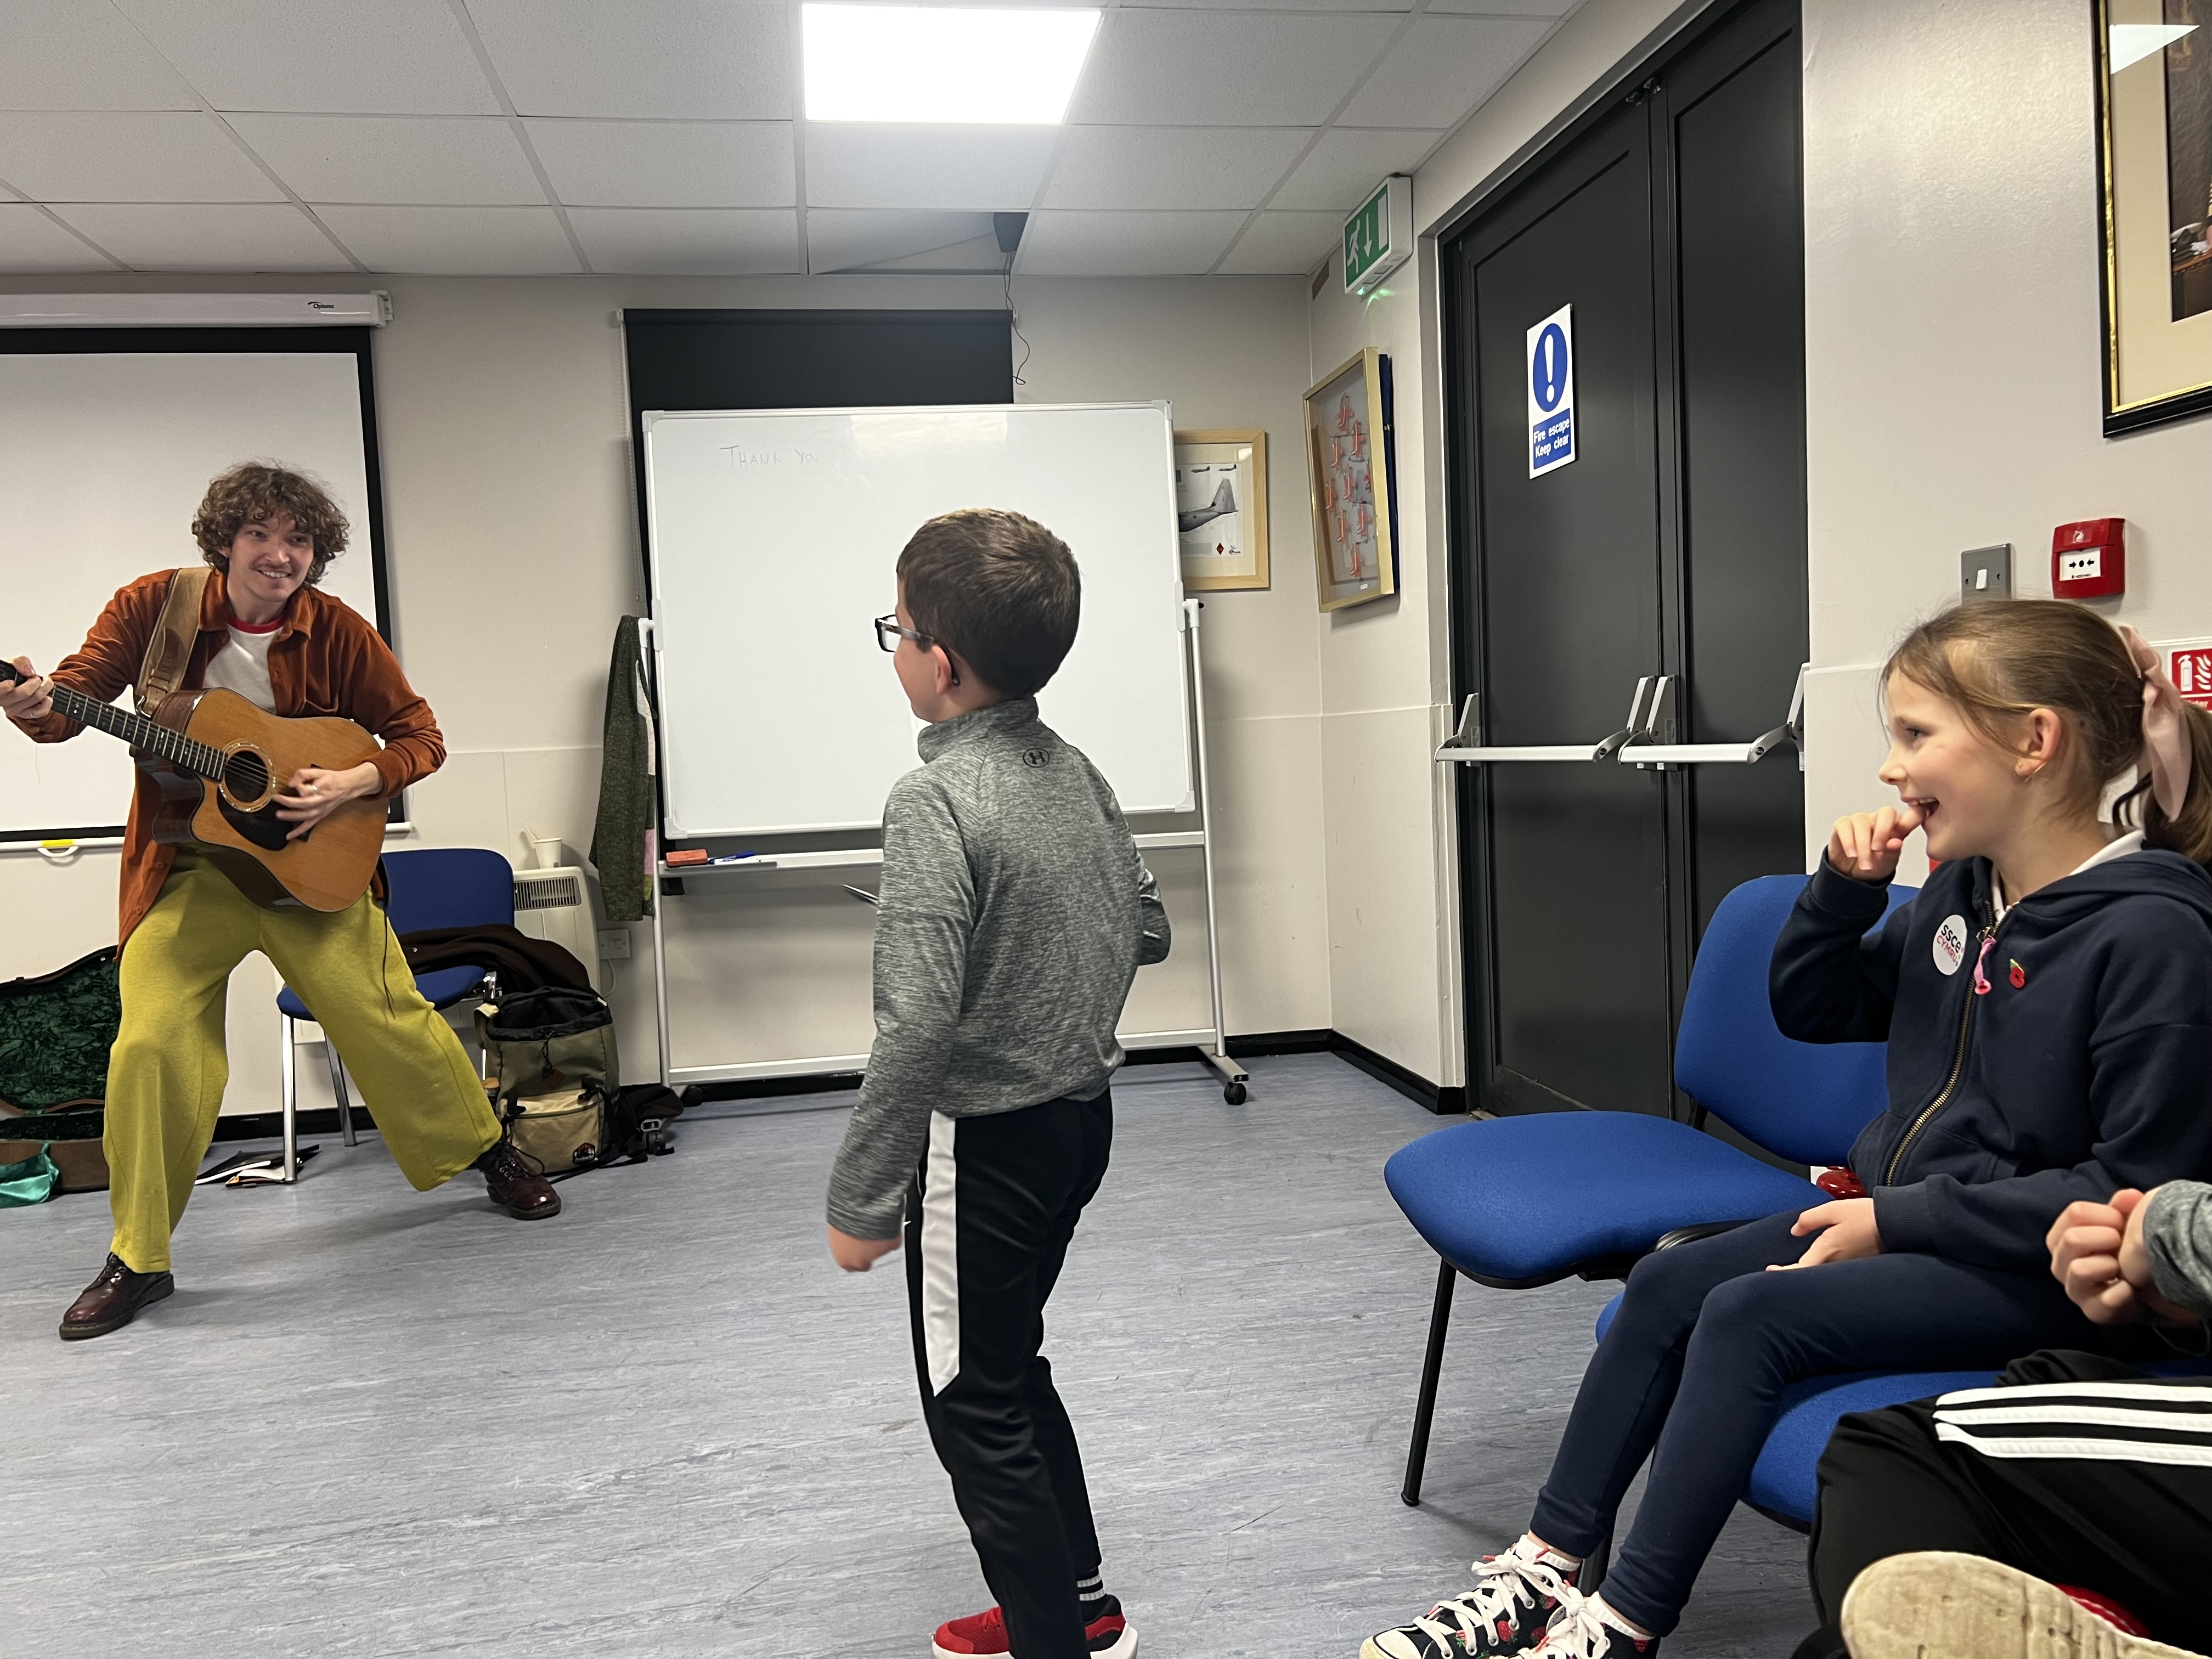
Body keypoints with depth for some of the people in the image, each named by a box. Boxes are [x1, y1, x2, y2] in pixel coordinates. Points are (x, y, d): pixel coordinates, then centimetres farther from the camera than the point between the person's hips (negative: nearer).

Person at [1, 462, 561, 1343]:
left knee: (390, 1020, 1)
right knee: (150, 1042, -11)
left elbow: (419, 735, -2)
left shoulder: (336, 631, -7)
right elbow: (75, 697, -9)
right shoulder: (153, 606, -6)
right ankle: (137, 1261, 7)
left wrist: (355, 783, -19)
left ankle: (491, 1154, 26)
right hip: (188, 869, 0)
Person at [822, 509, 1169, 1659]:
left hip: (985, 1139, -8)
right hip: (1082, 1113, 8)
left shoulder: (933, 801, -22)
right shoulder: (1078, 773, 1)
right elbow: (1146, 932, 11)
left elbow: (917, 1027, -27)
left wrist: (861, 1198, -19)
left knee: (974, 1405, 10)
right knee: (1011, 1368, 25)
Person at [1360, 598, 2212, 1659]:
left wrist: (1902, 1219, -19)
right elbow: (1809, 1011, 14)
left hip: (2042, 1275, -8)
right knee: (1666, 1284, -3)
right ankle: (1545, 1570, 6)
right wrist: (1843, 892, -4)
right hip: (1897, 1216, 8)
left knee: (1749, 1317, -23)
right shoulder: (1960, 893, 4)